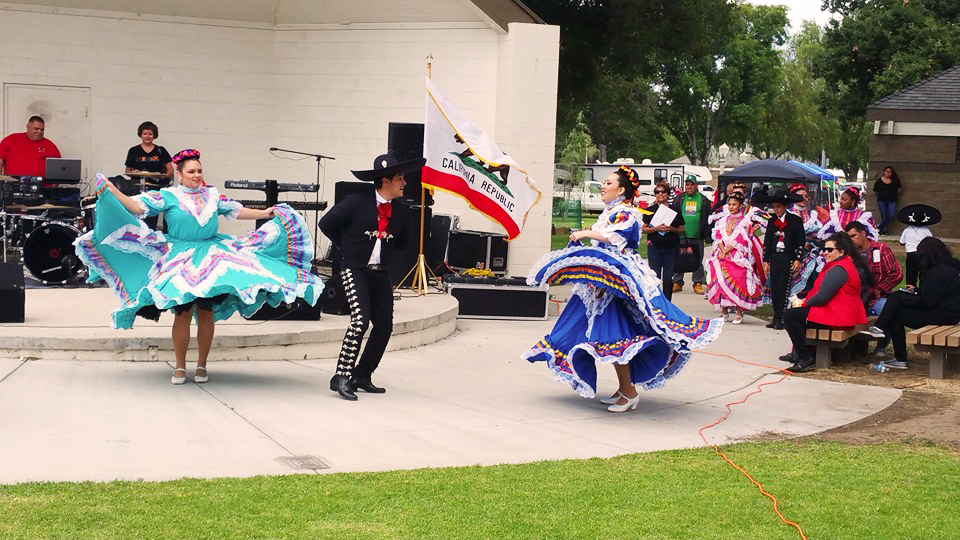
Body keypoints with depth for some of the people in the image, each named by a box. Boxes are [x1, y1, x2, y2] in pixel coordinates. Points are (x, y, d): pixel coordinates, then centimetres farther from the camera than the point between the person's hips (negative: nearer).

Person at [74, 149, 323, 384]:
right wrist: (112, 191, -19)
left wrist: (265, 214, 9)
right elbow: (137, 206, -7)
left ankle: (201, 366, 12)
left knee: (206, 313, 1)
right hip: (180, 261, -3)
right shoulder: (168, 196, 0)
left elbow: (237, 211, 16)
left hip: (211, 258, 3)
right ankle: (180, 367, 6)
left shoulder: (212, 195, 10)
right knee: (182, 312, -5)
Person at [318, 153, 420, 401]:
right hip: (354, 270, -6)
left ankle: (362, 376, 18)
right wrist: (348, 246, 4)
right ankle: (342, 376, -17)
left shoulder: (402, 211, 1)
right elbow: (326, 224, -3)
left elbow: (402, 241, 20)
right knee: (360, 319, -21)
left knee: (384, 326, 3)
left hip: (380, 274, 6)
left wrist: (384, 250, 11)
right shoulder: (356, 202, -13)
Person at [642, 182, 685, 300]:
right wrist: (656, 229, -15)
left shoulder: (674, 211, 7)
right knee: (654, 275, -3)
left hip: (671, 247, 1)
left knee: (669, 277, 3)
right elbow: (643, 229, 1)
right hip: (654, 246, -1)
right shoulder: (650, 210, 5)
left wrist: (672, 229, -12)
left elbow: (681, 230, 9)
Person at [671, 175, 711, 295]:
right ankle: (677, 283, 12)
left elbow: (708, 218, 5)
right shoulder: (679, 199, 8)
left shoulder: (703, 200, 6)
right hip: (681, 235, 1)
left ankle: (698, 284, 12)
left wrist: (707, 235, -1)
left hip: (697, 237, -1)